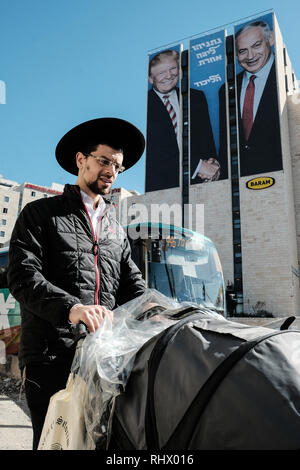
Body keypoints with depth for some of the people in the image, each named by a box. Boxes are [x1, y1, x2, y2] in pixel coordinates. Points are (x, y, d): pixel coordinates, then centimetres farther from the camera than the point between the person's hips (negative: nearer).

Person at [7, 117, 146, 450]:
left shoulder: (116, 230, 19)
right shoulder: (40, 214, 4)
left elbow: (134, 285, 13)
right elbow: (23, 277, -9)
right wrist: (71, 307, -26)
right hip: (52, 356, -4)